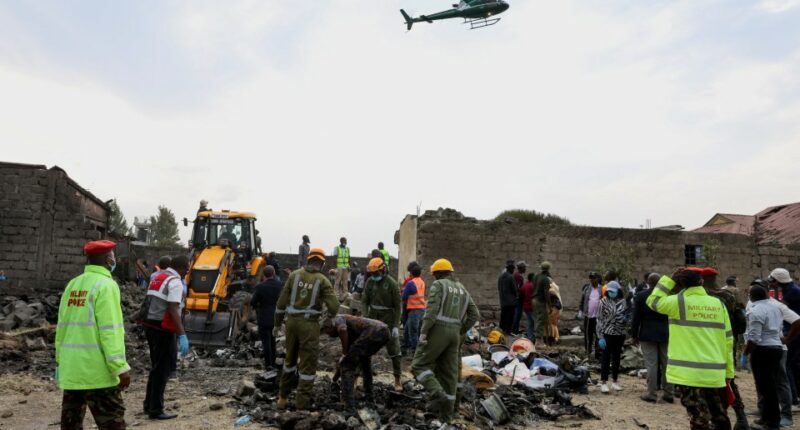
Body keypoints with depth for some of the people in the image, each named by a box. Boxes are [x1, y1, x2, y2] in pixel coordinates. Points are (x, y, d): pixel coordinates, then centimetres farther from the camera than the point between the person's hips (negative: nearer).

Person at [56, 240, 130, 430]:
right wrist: (120, 367, -16)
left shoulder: (72, 285, 10)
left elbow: (62, 327, 13)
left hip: (71, 368, 8)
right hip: (96, 370, -8)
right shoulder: (106, 285, -12)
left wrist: (60, 360, 20)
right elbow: (110, 331, -18)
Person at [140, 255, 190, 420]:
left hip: (151, 325, 9)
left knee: (156, 367, 20)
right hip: (163, 329, -9)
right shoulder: (175, 282, -16)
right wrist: (182, 335, -28)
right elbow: (173, 310, -25)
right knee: (162, 369, 1)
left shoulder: (157, 278, 13)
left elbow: (150, 303, 17)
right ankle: (156, 410, 8)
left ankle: (149, 405, 29)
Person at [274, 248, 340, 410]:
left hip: (291, 321, 4)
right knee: (308, 364, 5)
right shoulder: (323, 280, -5)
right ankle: (302, 405, 8)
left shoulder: (294, 275, 3)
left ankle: (282, 398, 33)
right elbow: (334, 307, -11)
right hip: (309, 324, -4)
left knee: (290, 359, 23)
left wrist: (277, 323, 13)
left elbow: (282, 301, 4)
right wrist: (329, 315, 13)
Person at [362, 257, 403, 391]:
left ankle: (397, 380, 12)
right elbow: (365, 301, 4)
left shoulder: (392, 283, -12)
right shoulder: (370, 281, 0)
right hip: (373, 318, 3)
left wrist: (396, 326, -14)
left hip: (388, 319, -3)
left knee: (394, 351, 1)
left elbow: (397, 306, -10)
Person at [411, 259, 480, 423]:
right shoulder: (462, 289, 19)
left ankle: (437, 394, -18)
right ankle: (447, 412, 10)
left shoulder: (438, 285, -2)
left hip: (437, 330, -7)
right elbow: (474, 315, 15)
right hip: (454, 333, 7)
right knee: (450, 371, 8)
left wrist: (423, 332, -14)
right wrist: (460, 332, 17)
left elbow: (431, 311, -16)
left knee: (420, 365, 1)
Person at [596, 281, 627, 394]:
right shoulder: (604, 301, -7)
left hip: (620, 334, 3)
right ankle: (604, 382, 3)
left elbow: (626, 316, 16)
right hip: (607, 333, -3)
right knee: (606, 358, -2)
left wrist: (624, 318, -9)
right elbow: (600, 319, -7)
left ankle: (615, 381, 23)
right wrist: (600, 336, -11)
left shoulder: (623, 302, 2)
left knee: (616, 358, 12)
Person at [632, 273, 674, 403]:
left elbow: (636, 317, -4)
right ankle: (669, 393, 16)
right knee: (667, 364, 10)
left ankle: (652, 394, 3)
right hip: (666, 334, 3)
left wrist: (634, 335, 5)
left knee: (651, 364, 0)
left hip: (647, 334, -2)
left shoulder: (640, 295, -6)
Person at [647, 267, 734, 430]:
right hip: (715, 373, 5)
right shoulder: (719, 304, 6)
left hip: (690, 373, -5)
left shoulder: (678, 302, -8)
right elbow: (728, 340, 8)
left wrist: (670, 279, 8)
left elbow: (653, 301, 9)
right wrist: (728, 371, 15)